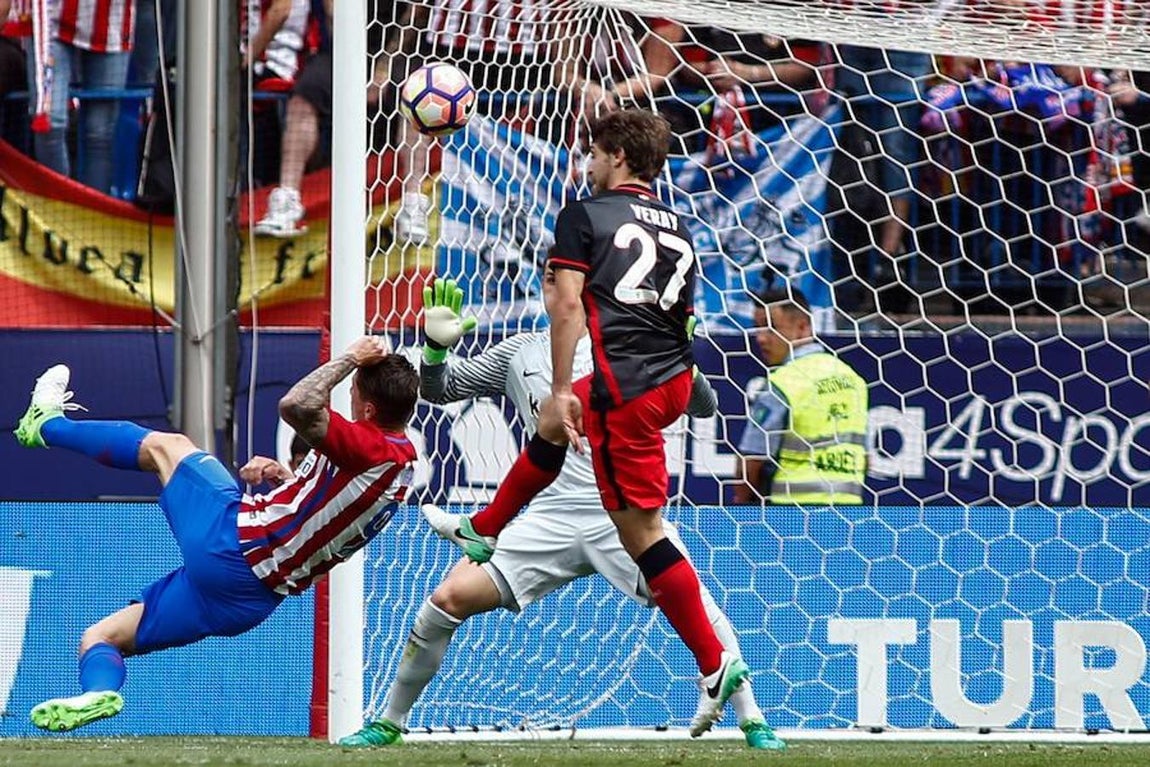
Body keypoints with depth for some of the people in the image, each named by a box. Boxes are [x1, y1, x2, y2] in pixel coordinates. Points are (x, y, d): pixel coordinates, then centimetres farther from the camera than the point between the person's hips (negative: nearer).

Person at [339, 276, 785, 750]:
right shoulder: (520, 353, 16)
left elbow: (703, 406, 5)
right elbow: (438, 390, 19)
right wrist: (436, 347, -2)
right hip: (551, 515, 2)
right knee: (451, 597, -11)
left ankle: (753, 723, -15)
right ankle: (388, 722, 5)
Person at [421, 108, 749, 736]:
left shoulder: (585, 215, -2)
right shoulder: (677, 229, 17)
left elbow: (568, 304, -11)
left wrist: (561, 391, -12)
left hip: (624, 388, -8)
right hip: (673, 379, 8)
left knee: (640, 530, -5)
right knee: (554, 429, 34)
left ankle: (716, 666, -8)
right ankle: (483, 531, 53)